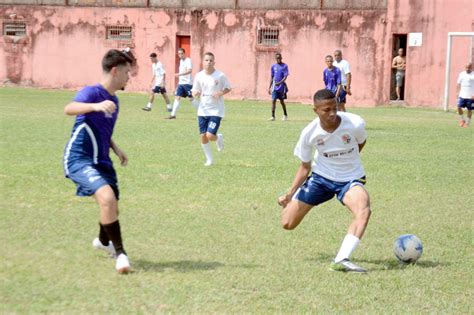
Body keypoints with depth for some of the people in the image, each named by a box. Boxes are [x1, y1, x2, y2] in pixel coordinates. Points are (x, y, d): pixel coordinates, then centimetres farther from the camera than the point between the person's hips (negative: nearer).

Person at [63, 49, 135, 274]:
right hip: (79, 159, -9)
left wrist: (116, 149, 14)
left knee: (111, 208, 16)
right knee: (107, 196, -29)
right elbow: (69, 109, -36)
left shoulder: (113, 101, 12)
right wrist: (95, 106, -51)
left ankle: (103, 241, 49)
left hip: (101, 161, 9)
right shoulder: (92, 92, -15)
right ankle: (120, 253, -18)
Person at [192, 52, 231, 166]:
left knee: (210, 135, -15)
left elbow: (228, 88, 3)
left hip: (216, 110, -3)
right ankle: (209, 159, 22)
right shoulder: (199, 76, -1)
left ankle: (219, 138, 22)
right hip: (203, 110, 3)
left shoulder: (220, 76, -10)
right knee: (203, 136, 3)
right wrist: (195, 93, -17)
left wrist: (221, 93, -17)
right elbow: (195, 92, 7)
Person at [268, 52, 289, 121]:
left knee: (282, 101, 8)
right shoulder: (273, 66, 7)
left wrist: (280, 82, -27)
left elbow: (285, 76, -11)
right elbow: (272, 77, 13)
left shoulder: (284, 66, -4)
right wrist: (269, 87, 10)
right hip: (274, 87, 3)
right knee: (273, 100, -8)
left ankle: (285, 115, 28)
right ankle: (273, 116, -8)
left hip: (281, 86, -3)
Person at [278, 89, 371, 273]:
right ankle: (291, 201, 40)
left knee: (363, 210, -35)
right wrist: (291, 193, -13)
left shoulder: (355, 124, -23)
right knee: (287, 223, 2)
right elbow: (305, 166, -4)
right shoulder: (310, 133, -18)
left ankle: (341, 260, -38)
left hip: (350, 179, -1)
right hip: (321, 177, 2)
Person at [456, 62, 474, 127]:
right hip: (462, 95, 3)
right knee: (459, 107, -8)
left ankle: (467, 122, 17)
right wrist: (458, 92, 7)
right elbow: (459, 84, 16)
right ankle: (462, 120, 13)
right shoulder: (461, 74, 10)